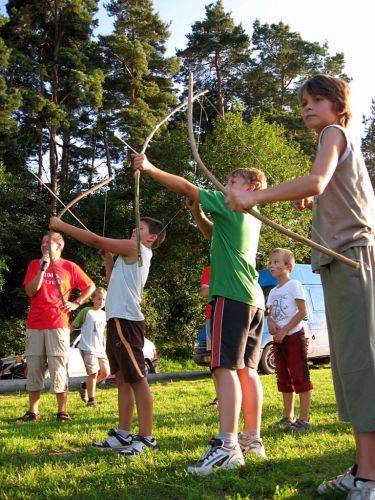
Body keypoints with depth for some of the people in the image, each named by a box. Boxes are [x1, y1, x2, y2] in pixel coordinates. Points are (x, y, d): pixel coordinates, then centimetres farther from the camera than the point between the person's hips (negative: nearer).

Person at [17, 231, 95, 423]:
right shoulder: (34, 264, 10)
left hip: (58, 325, -3)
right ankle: (32, 412, 12)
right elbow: (30, 291, -2)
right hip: (34, 325, 3)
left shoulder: (69, 267, 4)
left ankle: (62, 411, 4)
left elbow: (90, 287, 11)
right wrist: (42, 268, -9)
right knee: (34, 368, 5)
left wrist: (76, 303, -1)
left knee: (58, 368, -3)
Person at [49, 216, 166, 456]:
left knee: (137, 379, -9)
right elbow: (114, 283, 31)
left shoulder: (135, 248, -5)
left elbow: (95, 239, -8)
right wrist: (108, 260, 20)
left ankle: (146, 437, -7)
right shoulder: (132, 255, 23)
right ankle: (123, 434, 17)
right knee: (123, 379, 11)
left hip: (126, 321, -10)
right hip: (118, 321, 10)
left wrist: (61, 225, -1)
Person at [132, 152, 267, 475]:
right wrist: (199, 214, 19)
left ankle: (227, 446, -21)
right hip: (253, 299, 9)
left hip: (231, 295, -9)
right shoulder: (252, 218, 23)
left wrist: (150, 169, -2)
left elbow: (186, 187, -5)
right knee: (246, 368, 11)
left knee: (226, 367, -15)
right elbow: (216, 234, 35)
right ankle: (252, 439, 17)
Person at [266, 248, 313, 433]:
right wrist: (270, 323, -9)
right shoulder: (273, 292, 15)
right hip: (278, 338, 8)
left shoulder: (294, 285, -7)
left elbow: (302, 312, -12)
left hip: (294, 335, -8)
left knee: (300, 377, -7)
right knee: (284, 379, 12)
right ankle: (288, 417, 21)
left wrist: (284, 331, -16)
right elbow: (270, 314, 15)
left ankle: (304, 419, -3)